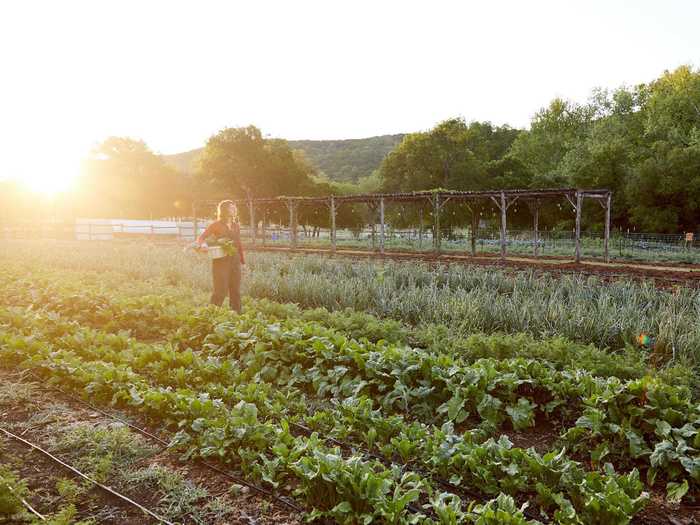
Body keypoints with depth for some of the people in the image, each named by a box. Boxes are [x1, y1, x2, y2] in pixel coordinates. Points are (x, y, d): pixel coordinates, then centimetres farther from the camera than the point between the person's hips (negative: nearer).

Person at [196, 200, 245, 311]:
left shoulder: (236, 225, 12)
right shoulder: (216, 225, -2)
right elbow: (201, 237, -8)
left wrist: (242, 259, 15)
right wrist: (201, 245, -30)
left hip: (235, 261, 5)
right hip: (221, 261, -5)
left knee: (235, 291, 7)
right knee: (220, 291, -7)